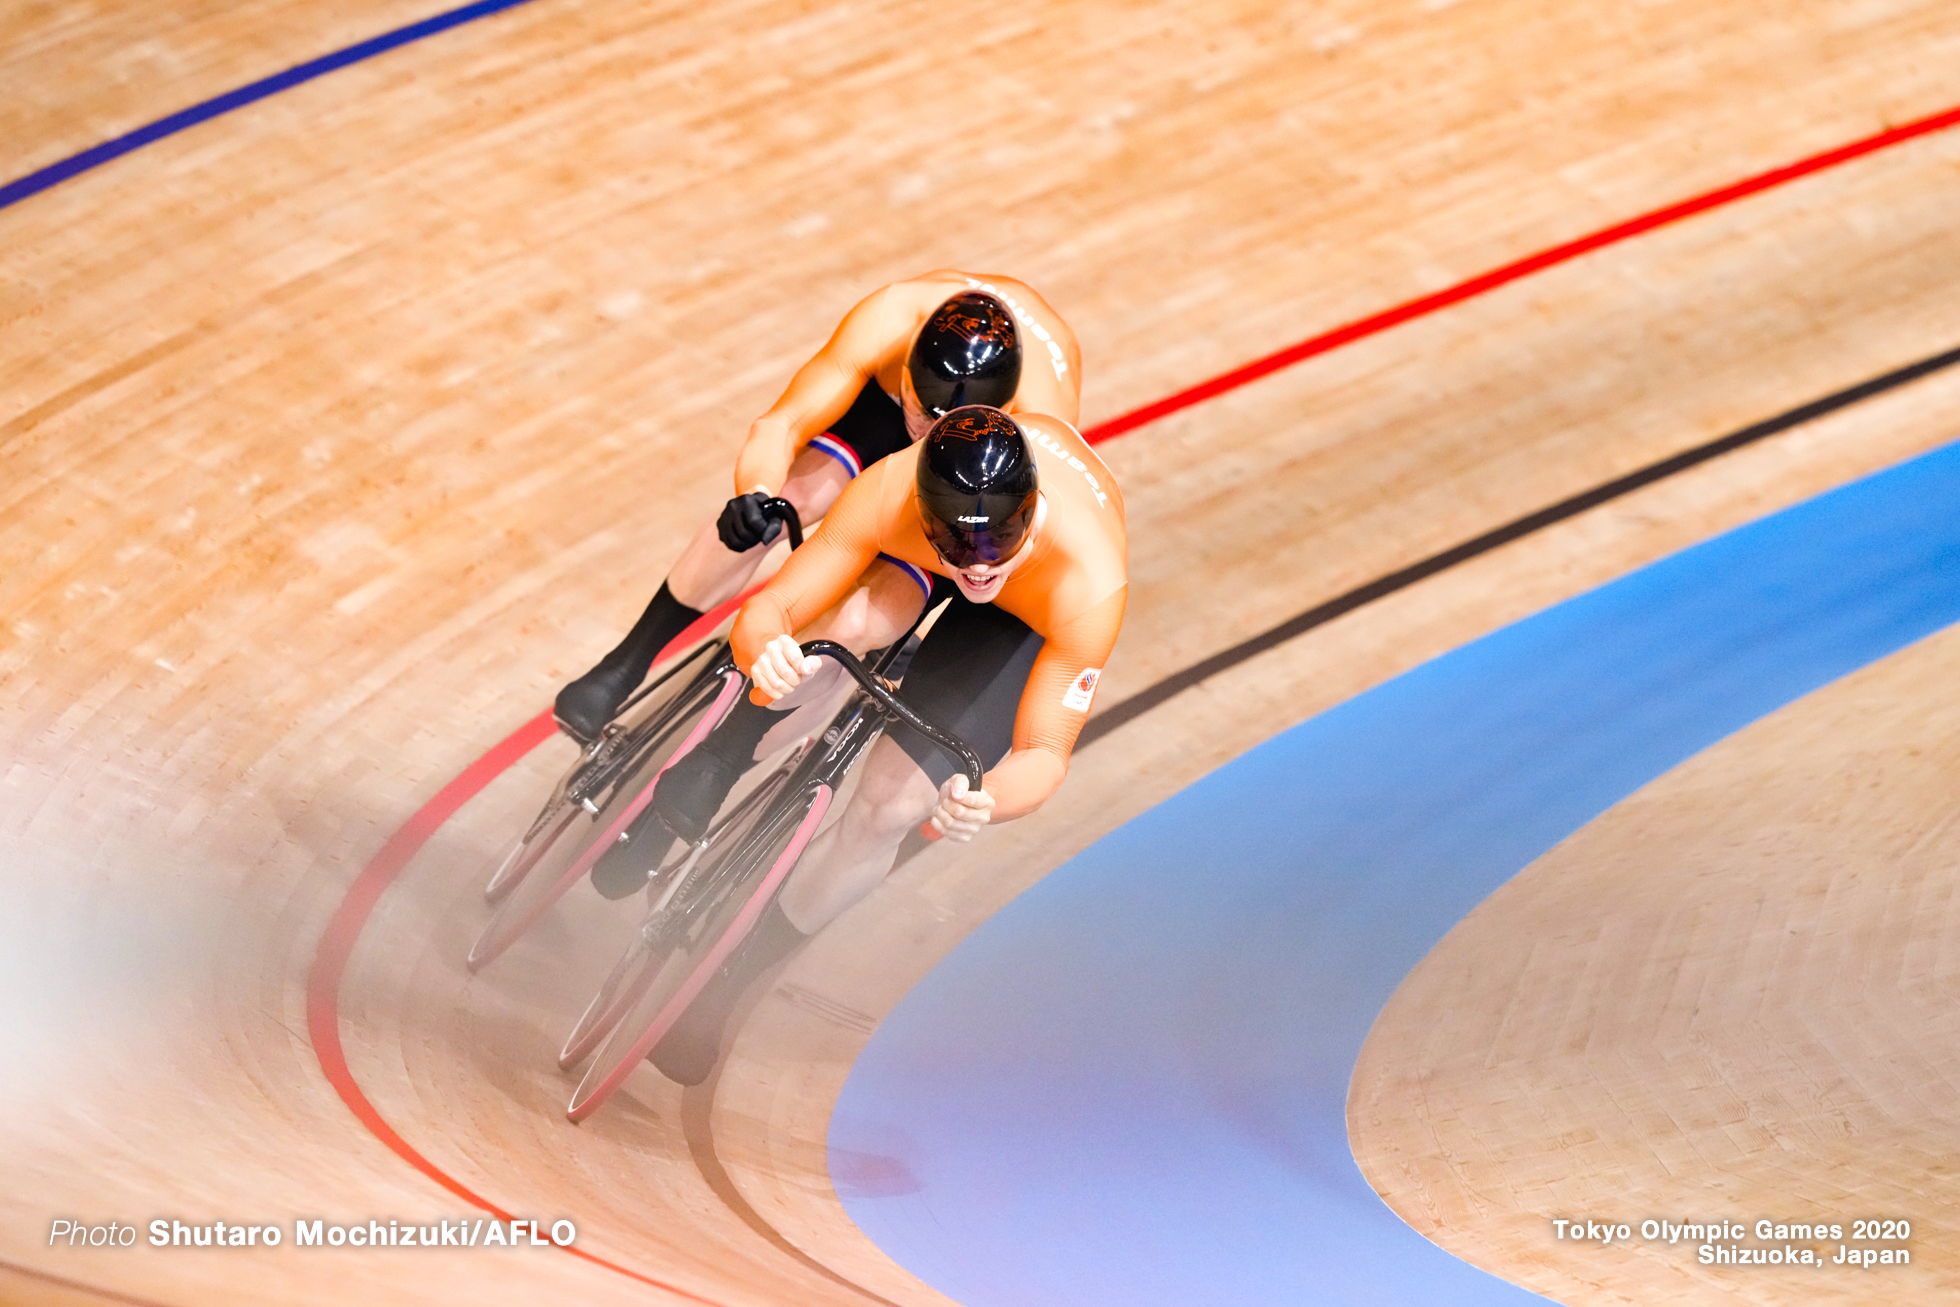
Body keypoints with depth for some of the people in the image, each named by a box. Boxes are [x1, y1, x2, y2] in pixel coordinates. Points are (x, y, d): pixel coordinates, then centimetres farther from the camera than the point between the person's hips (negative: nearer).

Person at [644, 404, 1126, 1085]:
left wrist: (984, 801, -63)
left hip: (1022, 618, -3)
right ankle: (718, 759, 22)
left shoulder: (1090, 587, -47)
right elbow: (765, 612, -38)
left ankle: (720, 995, 5)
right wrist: (766, 652, -63)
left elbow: (1045, 750, -40)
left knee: (887, 806, -12)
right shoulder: (888, 492, -42)